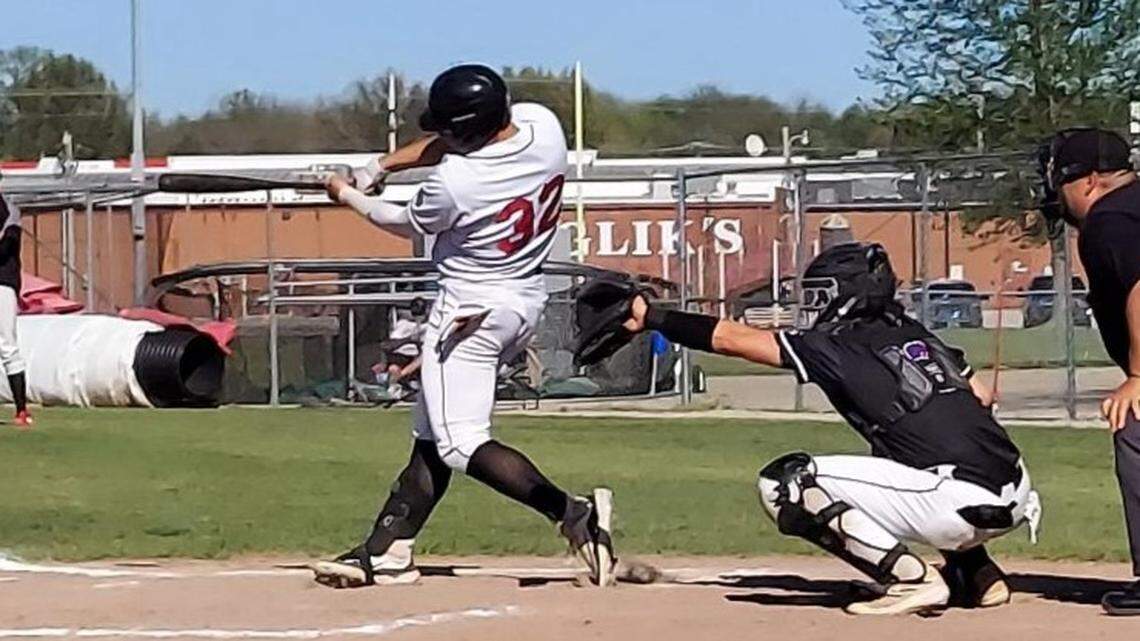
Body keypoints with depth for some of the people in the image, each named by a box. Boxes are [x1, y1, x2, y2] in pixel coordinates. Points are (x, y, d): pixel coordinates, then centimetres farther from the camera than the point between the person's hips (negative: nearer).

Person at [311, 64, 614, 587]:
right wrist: (383, 165, 4)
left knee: (461, 444, -8)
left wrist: (348, 196, 14)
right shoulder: (543, 124, -7)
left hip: (471, 311, -9)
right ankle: (387, 550, 17)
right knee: (431, 432, 14)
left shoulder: (454, 181, -26)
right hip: (527, 301, 9)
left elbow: (408, 224, -2)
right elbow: (450, 144, 10)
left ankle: (575, 514, -21)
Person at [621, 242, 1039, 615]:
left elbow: (733, 339, 5)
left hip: (960, 504, -8)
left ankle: (911, 578, -9)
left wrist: (652, 318, 12)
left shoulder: (839, 347, 1)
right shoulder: (918, 336, 20)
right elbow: (981, 396, 25)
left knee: (786, 483, -4)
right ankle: (979, 575, 23)